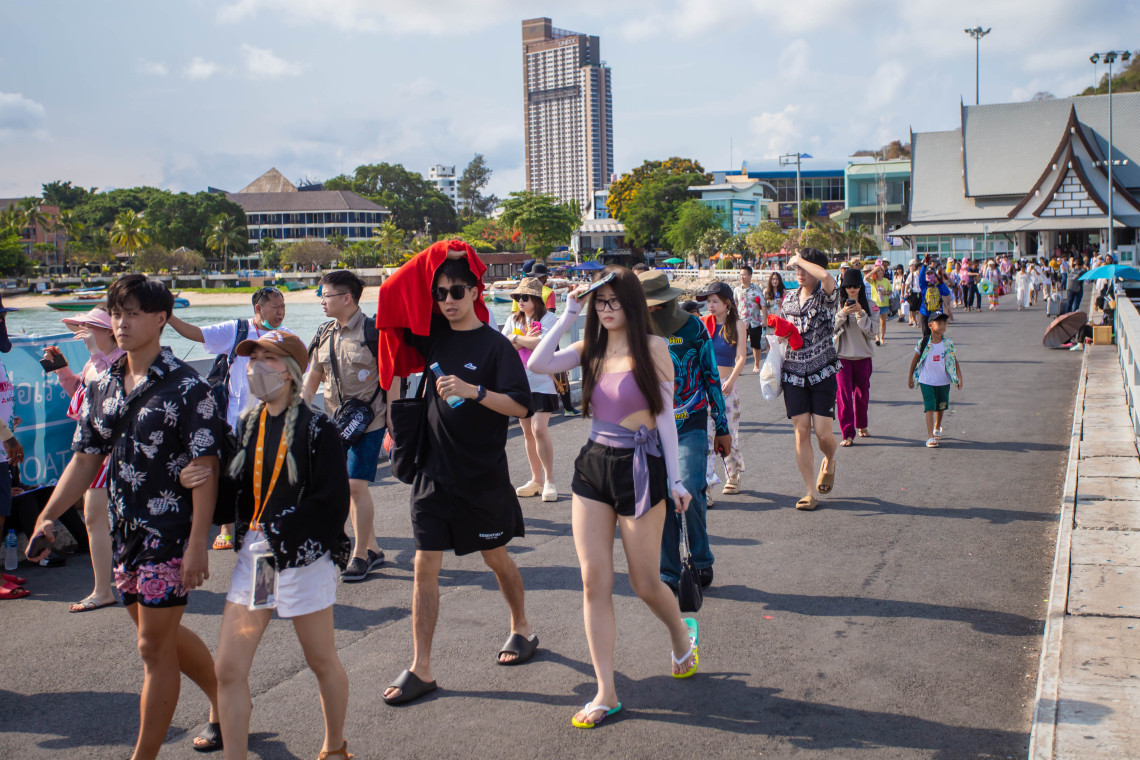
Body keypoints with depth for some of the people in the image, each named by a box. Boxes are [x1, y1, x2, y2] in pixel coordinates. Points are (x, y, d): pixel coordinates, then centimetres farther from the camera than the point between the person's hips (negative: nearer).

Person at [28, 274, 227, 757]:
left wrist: (198, 543, -21)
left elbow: (205, 468, -16)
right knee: (163, 633, 20)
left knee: (154, 646, 0)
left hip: (170, 532, -7)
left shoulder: (185, 387, -13)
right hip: (124, 531, 8)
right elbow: (86, 459, 11)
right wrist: (47, 515, -1)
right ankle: (225, 702, 41)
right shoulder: (104, 388, 8)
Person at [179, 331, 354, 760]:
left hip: (303, 558, -5)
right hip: (252, 555, 5)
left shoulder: (316, 429, -11)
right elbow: (236, 494, 8)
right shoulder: (248, 424, 7)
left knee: (322, 662, 13)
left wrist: (277, 530, -18)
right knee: (228, 670, 2)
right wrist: (198, 484, -10)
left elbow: (331, 504, -16)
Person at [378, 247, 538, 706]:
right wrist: (429, 262, 2)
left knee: (496, 557, 14)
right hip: (434, 472, 4)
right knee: (425, 567, 1)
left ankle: (521, 629, 38)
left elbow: (521, 406, -15)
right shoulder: (435, 335, 5)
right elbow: (391, 300, 12)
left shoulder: (494, 345, -9)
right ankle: (420, 669, 7)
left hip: (482, 475, -4)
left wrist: (473, 391, -27)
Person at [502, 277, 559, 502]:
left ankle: (549, 481, -5)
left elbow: (543, 344, -19)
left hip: (541, 381, -6)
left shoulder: (547, 318, -5)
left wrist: (516, 338, -8)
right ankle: (536, 479, 19)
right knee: (528, 432, 9)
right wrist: (525, 340, -12)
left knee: (539, 430, -14)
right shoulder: (513, 319, 11)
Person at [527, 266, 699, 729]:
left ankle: (682, 635, 40)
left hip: (639, 468, -5)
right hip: (593, 465, 5)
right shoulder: (592, 348, 6)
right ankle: (606, 692, 9)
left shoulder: (652, 347, -7)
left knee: (644, 582, 6)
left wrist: (675, 479, -6)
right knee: (594, 581, 1)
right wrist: (568, 316, -6)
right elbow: (538, 365, -7)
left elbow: (664, 414, -5)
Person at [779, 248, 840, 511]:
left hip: (823, 373, -4)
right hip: (793, 374, 4)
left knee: (823, 433, -5)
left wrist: (799, 259, -15)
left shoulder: (826, 296, -5)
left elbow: (825, 276, -30)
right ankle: (812, 492, 7)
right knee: (801, 432, -1)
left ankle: (829, 462, 31)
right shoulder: (789, 298, 12)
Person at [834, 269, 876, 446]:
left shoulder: (868, 306, 4)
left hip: (863, 354, 2)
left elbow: (871, 333, -2)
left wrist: (861, 314, -15)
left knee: (862, 392, 13)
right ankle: (847, 433, -5)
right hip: (842, 354, -2)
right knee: (843, 393, -8)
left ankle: (861, 425, 35)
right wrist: (843, 313, -23)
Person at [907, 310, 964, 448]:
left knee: (941, 406, 18)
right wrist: (910, 376, 6)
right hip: (926, 381, -3)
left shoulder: (948, 343, -3)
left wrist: (959, 378, -8)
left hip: (943, 381, 3)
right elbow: (915, 359, 2)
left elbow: (955, 361, 1)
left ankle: (937, 428, 45)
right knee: (930, 407, -10)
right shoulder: (923, 342, -8)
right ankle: (930, 437, -10)